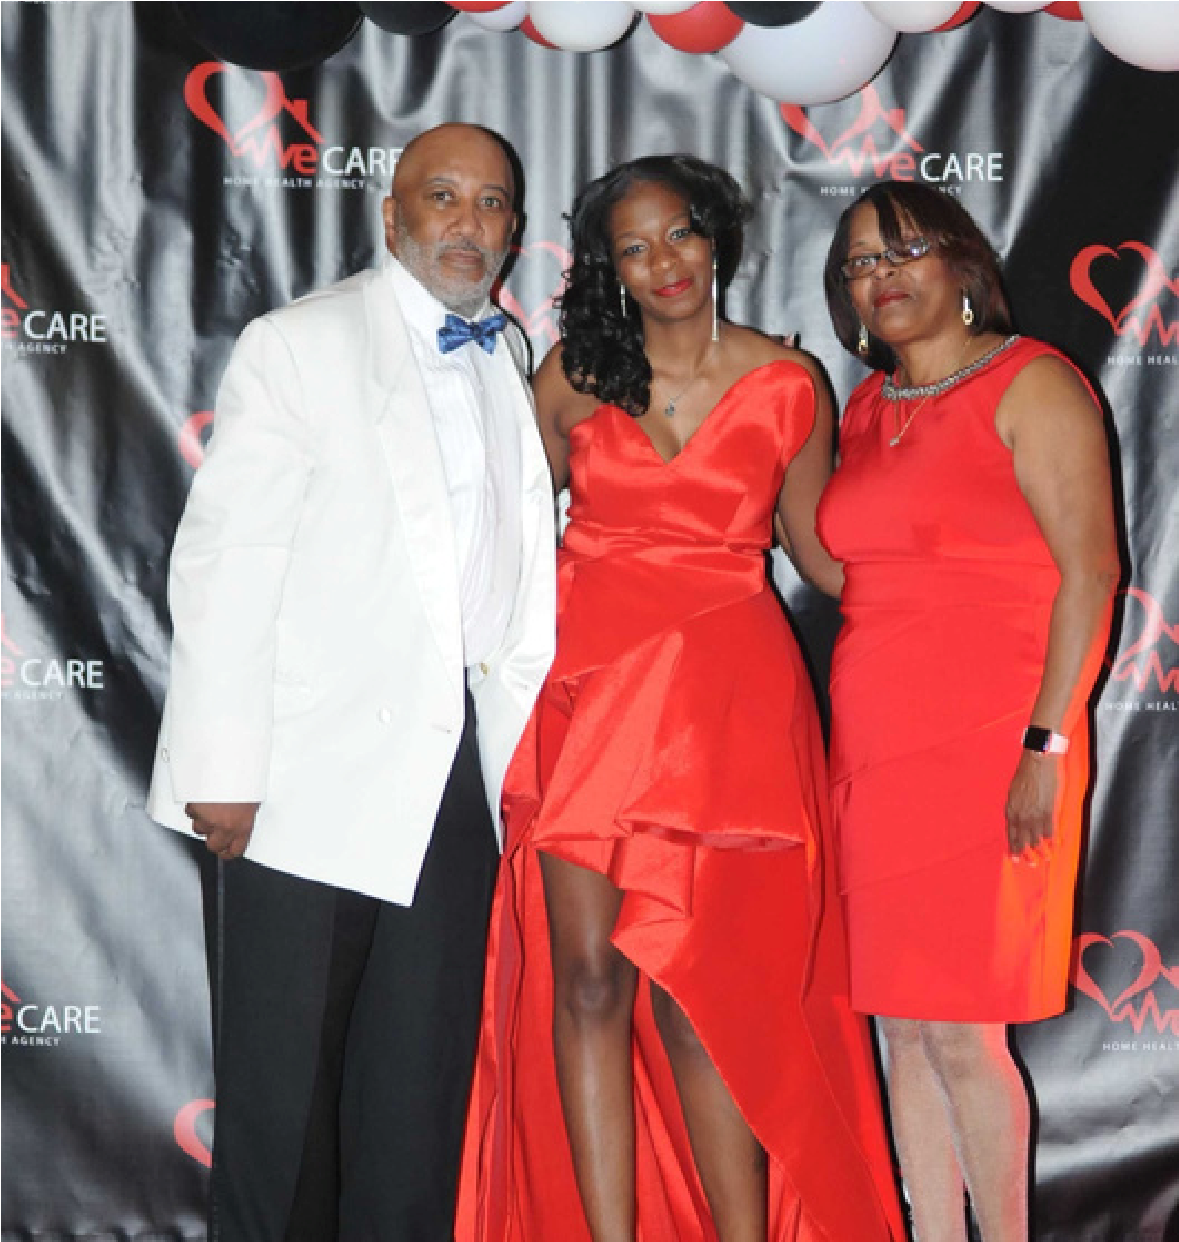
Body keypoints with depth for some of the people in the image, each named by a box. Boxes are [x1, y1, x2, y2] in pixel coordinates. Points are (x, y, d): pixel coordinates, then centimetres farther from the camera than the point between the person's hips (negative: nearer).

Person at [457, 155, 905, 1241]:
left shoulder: (787, 385, 4)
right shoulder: (574, 372, 6)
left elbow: (817, 546, 13)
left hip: (720, 699, -1)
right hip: (586, 688, 2)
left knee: (696, 993, -3)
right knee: (585, 977, -1)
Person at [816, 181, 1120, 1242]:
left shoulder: (1030, 385, -4)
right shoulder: (866, 407, 16)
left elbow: (1090, 572, -10)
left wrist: (1046, 745, -16)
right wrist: (851, 744, 12)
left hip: (988, 747, -6)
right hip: (874, 747, 7)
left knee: (959, 1031, -6)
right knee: (904, 1024, 9)